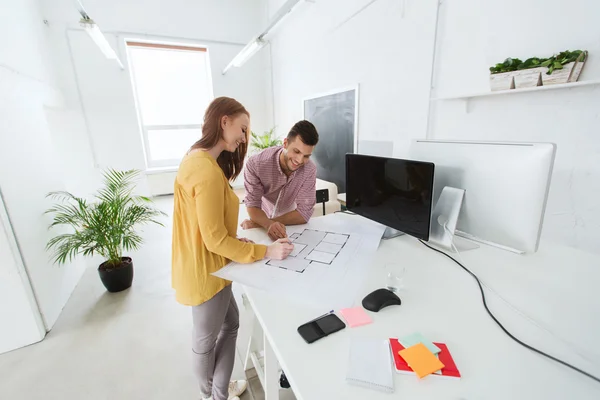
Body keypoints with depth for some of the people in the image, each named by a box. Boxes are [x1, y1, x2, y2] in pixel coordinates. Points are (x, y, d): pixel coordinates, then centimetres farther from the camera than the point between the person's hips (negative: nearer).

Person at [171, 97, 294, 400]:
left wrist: (238, 239, 7)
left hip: (201, 266, 9)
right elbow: (215, 240, -25)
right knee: (206, 341, 18)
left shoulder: (196, 158, 4)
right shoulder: (208, 171, -28)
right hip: (206, 271, -9)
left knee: (231, 324, 25)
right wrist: (266, 252, -19)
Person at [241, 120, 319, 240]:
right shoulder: (256, 164, -23)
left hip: (291, 227, 1)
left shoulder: (310, 169, -20)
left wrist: (260, 223, -26)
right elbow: (252, 205, -19)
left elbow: (304, 213, -20)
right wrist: (268, 224, -40)